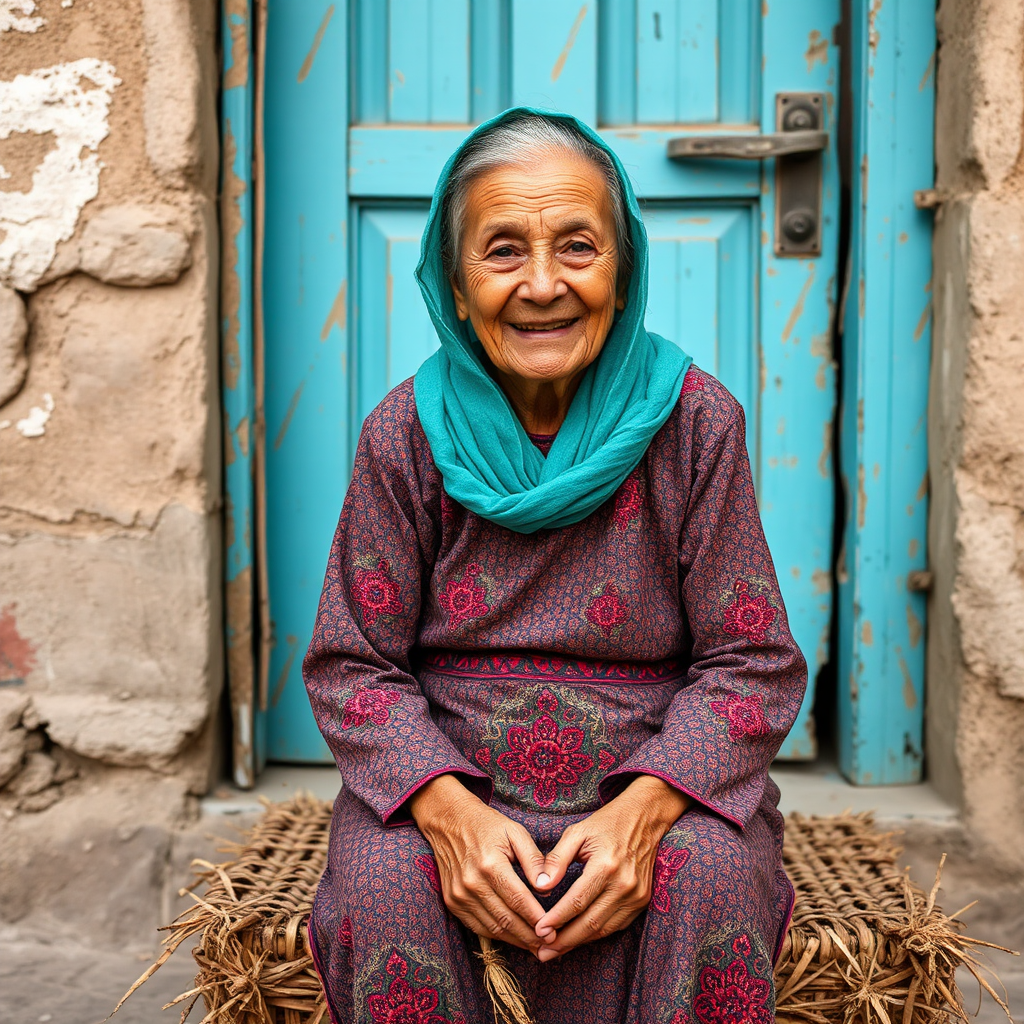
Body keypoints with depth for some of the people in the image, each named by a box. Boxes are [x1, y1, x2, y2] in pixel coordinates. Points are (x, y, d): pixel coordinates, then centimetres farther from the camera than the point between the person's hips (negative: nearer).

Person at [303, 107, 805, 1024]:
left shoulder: (694, 421, -3)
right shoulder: (405, 434, -2)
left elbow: (753, 662, -2)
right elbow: (352, 665, 0)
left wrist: (643, 809, -20)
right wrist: (447, 810, -20)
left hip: (660, 782, 0)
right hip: (445, 779, 0)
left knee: (712, 879, -29)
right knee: (381, 889, -28)